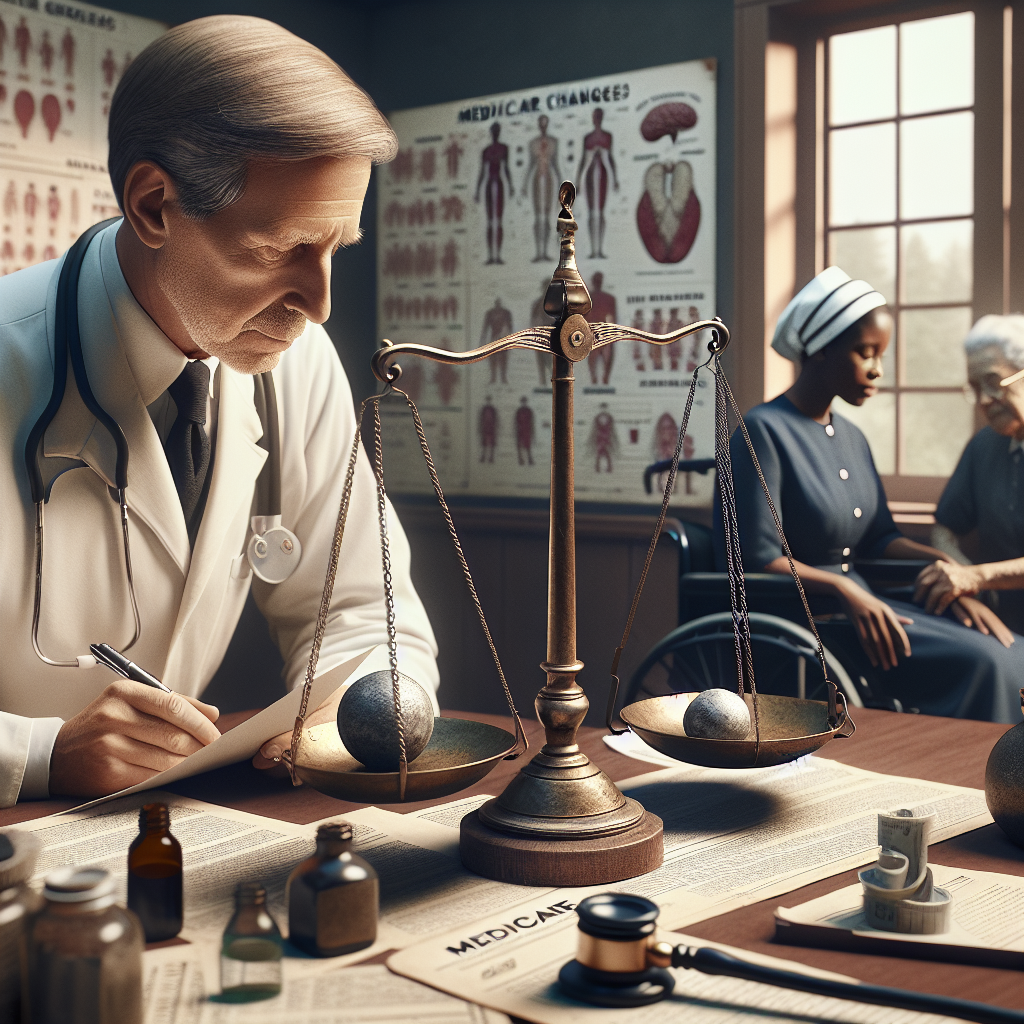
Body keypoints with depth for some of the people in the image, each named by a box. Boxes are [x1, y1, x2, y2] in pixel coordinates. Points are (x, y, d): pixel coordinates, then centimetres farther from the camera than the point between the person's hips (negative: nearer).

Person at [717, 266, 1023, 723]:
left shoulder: (852, 438, 17)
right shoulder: (764, 431, -10)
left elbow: (880, 538, 17)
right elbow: (759, 559, -15)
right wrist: (845, 590, -25)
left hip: (856, 603, 8)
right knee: (978, 661, -23)